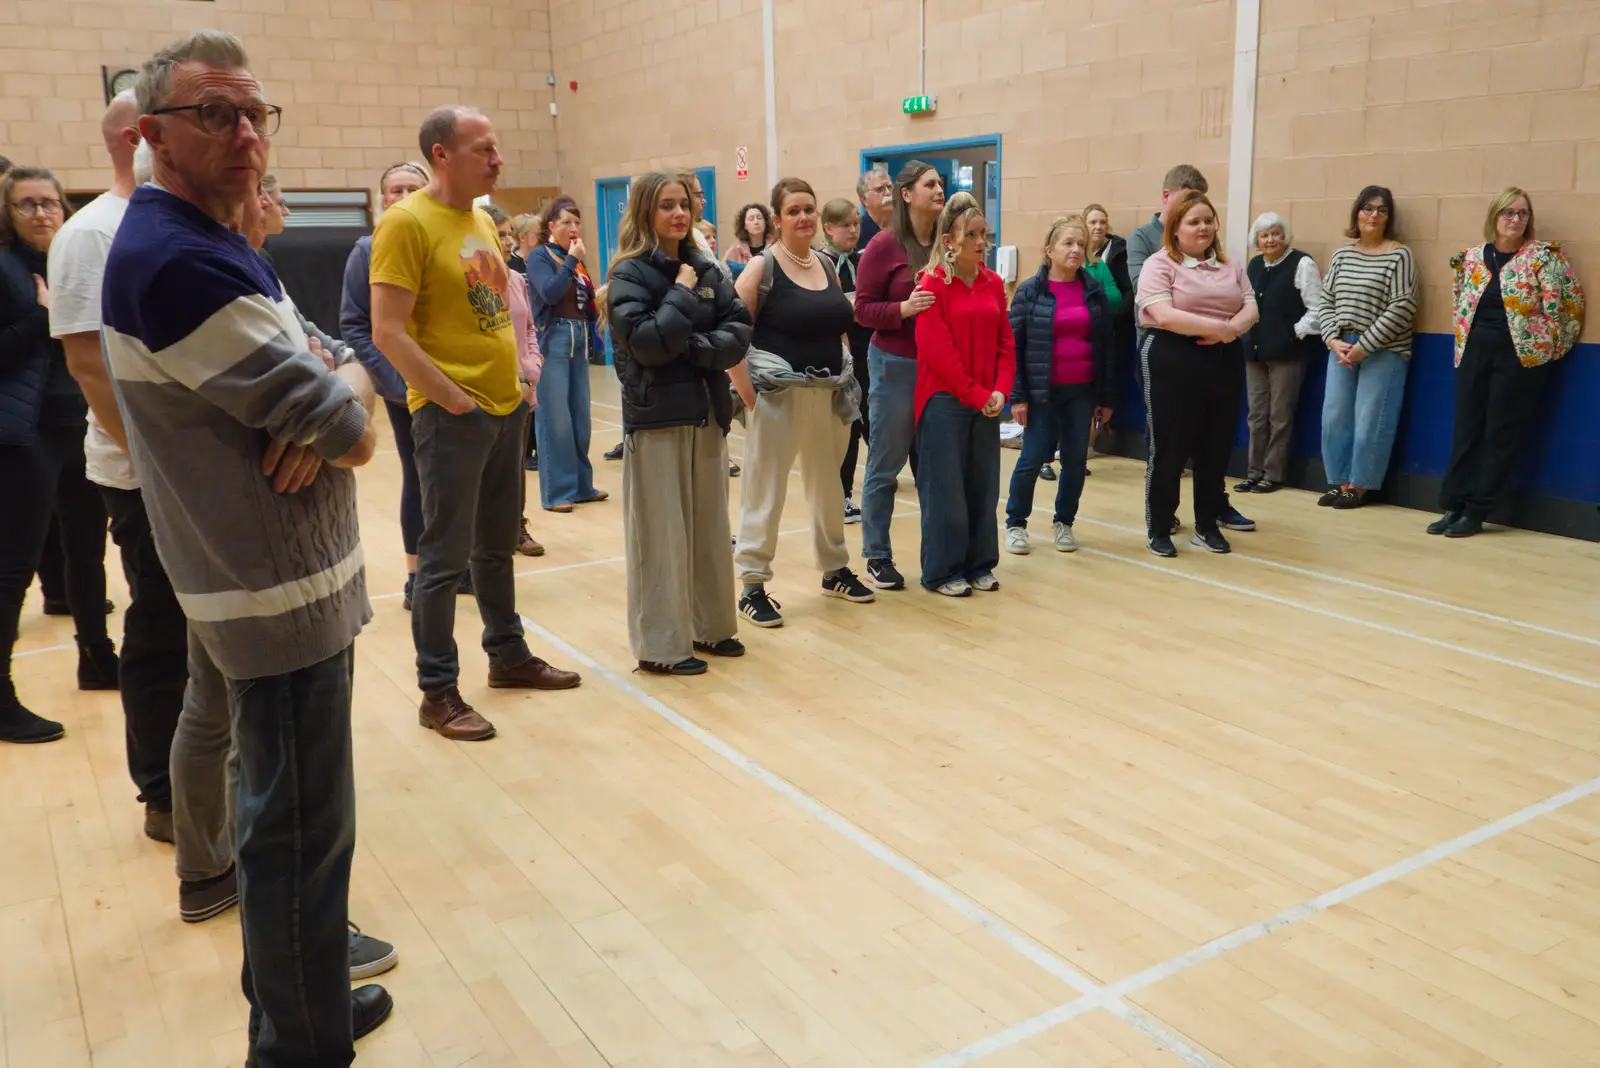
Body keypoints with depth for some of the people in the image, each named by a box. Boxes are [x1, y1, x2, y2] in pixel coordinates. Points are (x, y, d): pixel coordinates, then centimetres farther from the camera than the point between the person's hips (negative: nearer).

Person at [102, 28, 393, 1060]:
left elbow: (346, 368, 11)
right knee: (301, 832, 1)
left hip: (292, 581, 11)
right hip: (282, 596, -11)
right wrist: (344, 415, -1)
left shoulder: (215, 246, 13)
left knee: (292, 814, 22)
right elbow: (346, 430, -22)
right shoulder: (175, 261, -20)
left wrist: (338, 396, -10)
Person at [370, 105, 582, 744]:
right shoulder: (407, 223, -13)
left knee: (498, 546, 18)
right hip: (451, 415, -8)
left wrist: (519, 379, 7)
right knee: (445, 557, -1)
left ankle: (508, 656, 32)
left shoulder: (482, 220, 12)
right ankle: (438, 692, 10)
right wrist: (452, 398, -17)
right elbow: (389, 333, -18)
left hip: (507, 407, 8)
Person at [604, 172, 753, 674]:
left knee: (710, 526, 12)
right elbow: (647, 343, -19)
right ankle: (661, 645, 6)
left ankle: (710, 627, 25)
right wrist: (682, 295, -13)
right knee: (661, 532, -2)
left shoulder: (707, 269, 10)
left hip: (707, 411, 6)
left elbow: (739, 332, 2)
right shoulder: (629, 273, -6)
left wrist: (697, 348, -14)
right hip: (656, 416, -6)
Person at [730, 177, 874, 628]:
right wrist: (747, 392, -17)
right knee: (765, 491, -1)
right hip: (779, 396, -6)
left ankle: (835, 570, 32)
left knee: (828, 487, 17)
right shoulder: (762, 268, -9)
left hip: (829, 395, 6)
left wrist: (845, 378, 9)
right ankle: (752, 586, 8)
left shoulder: (827, 265, 10)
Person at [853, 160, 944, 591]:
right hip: (895, 366, -4)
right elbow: (863, 309, -7)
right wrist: (904, 308, -21)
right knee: (884, 466, 4)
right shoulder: (885, 245, -6)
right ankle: (877, 557, 14)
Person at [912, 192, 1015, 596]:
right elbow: (938, 350, -14)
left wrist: (1000, 391, -5)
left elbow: (1006, 343, 9)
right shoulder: (932, 283, -8)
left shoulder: (994, 283, 9)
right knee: (945, 488, 0)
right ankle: (942, 572, 10)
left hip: (987, 402, 6)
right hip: (945, 400, -6)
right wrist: (976, 394, -13)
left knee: (983, 485, 10)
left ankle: (978, 565, 22)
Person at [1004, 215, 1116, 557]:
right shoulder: (1030, 291, -4)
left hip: (1083, 391, 3)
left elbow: (1108, 345, 7)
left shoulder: (1095, 291, 5)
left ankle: (1063, 523, 23)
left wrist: (1107, 396, 5)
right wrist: (1017, 395, -10)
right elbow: (1014, 345, -5)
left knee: (1076, 460, 7)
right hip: (1043, 391, -3)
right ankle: (1015, 524, 14)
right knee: (1033, 458, -1)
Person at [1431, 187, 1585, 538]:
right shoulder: (1472, 256, 8)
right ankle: (1453, 506, 8)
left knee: (1501, 436, 1)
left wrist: (1552, 345, -4)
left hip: (1520, 355, -4)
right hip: (1474, 353, 4)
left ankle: (1476, 512, 5)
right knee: (1466, 431, 4)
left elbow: (1569, 301, -7)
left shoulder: (1543, 255, -6)